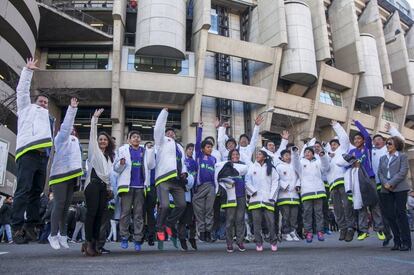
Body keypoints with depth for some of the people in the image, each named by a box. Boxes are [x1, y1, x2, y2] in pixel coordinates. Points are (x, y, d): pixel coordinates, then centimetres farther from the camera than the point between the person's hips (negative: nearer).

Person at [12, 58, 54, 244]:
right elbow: (22, 90, 17)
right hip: (28, 153, -5)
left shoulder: (49, 119, 33)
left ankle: (30, 227, 3)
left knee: (36, 192, 1)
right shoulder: (27, 108, 23)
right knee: (23, 190, -13)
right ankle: (17, 228, -13)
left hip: (43, 157, 5)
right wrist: (28, 70, 18)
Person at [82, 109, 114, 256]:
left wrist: (110, 188, 14)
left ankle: (93, 244, 1)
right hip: (93, 184, -5)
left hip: (104, 186, 5)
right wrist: (95, 118, 3)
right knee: (92, 212, -13)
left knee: (99, 214, -2)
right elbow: (92, 134, 3)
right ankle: (88, 243, -12)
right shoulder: (93, 150, 12)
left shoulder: (109, 156, 24)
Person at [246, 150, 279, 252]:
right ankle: (258, 243, 12)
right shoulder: (252, 167, 11)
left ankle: (273, 242, 11)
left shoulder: (270, 168, 10)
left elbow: (275, 182, 5)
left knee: (270, 221, -4)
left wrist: (272, 197, -3)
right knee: (256, 221, 2)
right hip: (255, 199, 1)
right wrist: (253, 191, -8)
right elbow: (247, 181, 5)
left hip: (267, 199, -1)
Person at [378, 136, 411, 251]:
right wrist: (385, 183, -8)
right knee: (390, 215, 2)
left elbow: (403, 172, -7)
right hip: (386, 190, 5)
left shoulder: (402, 156, 4)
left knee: (401, 214, -6)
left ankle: (406, 242, 0)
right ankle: (397, 241, 9)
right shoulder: (383, 158, 19)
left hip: (399, 189, -5)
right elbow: (379, 173, 10)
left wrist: (391, 183, -14)